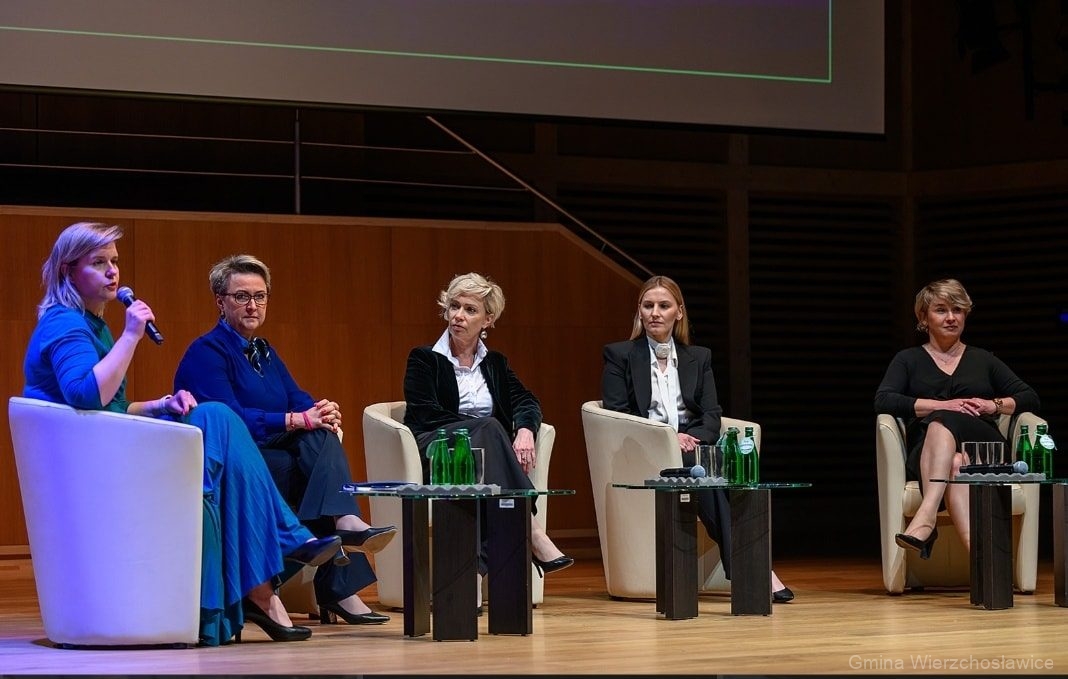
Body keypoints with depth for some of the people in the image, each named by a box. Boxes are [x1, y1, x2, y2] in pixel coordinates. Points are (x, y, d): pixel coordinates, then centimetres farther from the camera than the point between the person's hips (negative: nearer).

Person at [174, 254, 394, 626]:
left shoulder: (265, 353, 22)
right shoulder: (206, 353, -5)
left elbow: (299, 400, 9)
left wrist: (324, 412, -16)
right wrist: (300, 420, -23)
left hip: (278, 463, 7)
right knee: (320, 445, -25)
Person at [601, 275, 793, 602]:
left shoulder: (699, 358, 21)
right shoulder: (619, 355, 11)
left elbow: (712, 416, 10)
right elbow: (616, 415, -1)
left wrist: (693, 438, -14)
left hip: (693, 445, 3)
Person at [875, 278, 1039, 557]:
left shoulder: (982, 360, 27)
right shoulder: (909, 360, 21)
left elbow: (1030, 398, 18)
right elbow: (883, 401, 1)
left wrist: (994, 405, -4)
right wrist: (942, 405, -11)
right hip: (926, 456, 0)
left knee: (942, 422, -35)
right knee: (954, 464, -39)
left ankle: (926, 518, -59)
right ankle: (978, 550, -65)